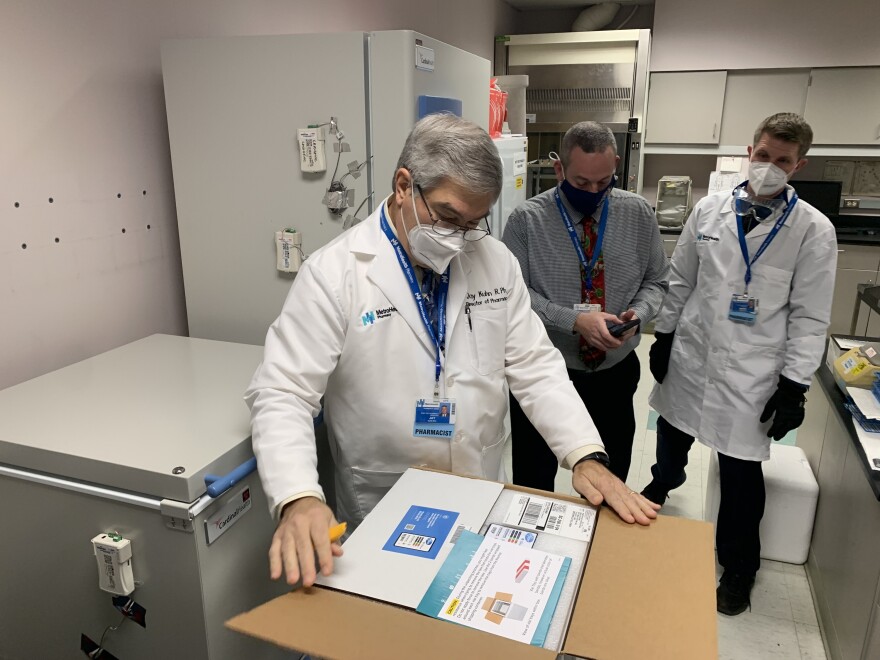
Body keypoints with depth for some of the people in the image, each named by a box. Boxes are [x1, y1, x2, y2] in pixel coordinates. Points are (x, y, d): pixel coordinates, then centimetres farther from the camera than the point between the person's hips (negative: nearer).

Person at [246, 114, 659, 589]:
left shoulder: (495, 263, -3)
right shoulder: (334, 273, -17)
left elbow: (535, 367, -2)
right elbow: (283, 394, -19)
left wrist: (585, 456, -15)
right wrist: (298, 500, -35)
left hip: (486, 503, 4)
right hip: (384, 515, -3)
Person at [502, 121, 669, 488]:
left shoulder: (638, 214, 1)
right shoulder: (527, 220, -10)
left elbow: (656, 280, 9)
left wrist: (639, 312, -13)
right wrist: (573, 320, -24)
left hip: (615, 372, 3)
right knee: (533, 486, 13)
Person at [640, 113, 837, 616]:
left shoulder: (813, 230, -8)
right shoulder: (709, 210, 0)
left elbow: (810, 316, -7)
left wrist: (794, 386, -9)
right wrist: (664, 337, 7)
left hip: (751, 374, -3)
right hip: (690, 357, 3)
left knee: (741, 471, 5)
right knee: (673, 437, 23)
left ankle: (739, 566, 28)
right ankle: (664, 483, 57)